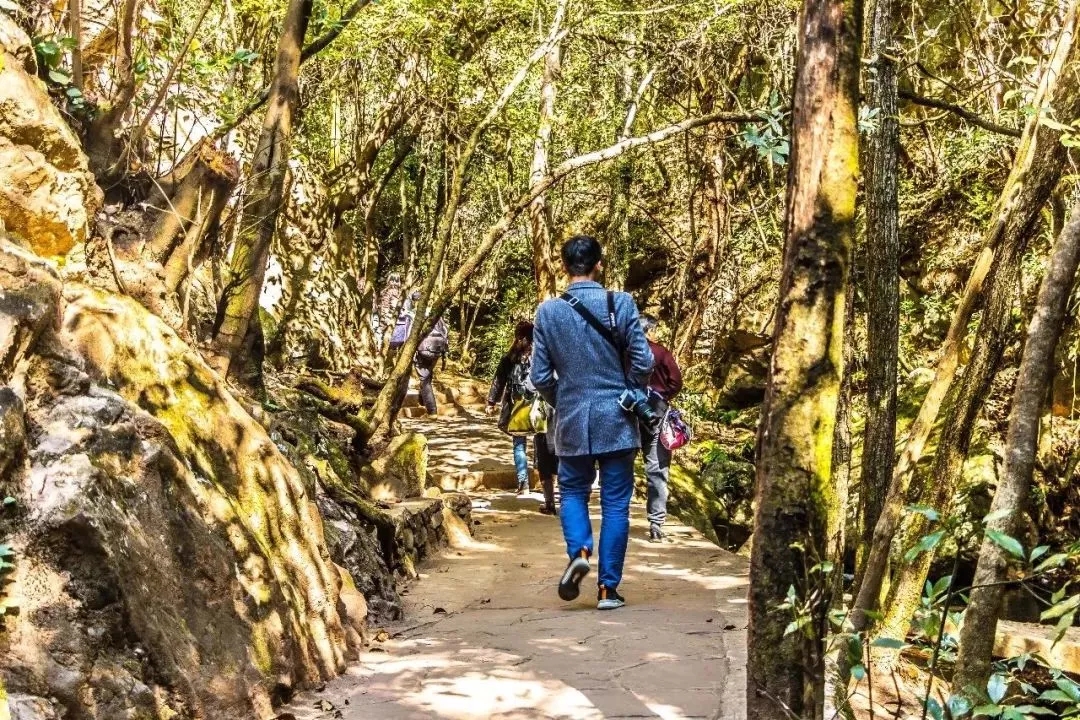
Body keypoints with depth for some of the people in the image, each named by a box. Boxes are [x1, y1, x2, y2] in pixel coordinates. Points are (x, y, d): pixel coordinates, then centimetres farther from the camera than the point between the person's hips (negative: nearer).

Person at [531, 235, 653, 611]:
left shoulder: (548, 311, -3)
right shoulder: (620, 304, -8)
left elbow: (541, 376, -1)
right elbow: (643, 361, -8)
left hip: (572, 421, 1)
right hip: (617, 419, -1)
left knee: (573, 492, 20)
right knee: (615, 503, 7)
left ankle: (578, 551, -6)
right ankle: (608, 588, 8)